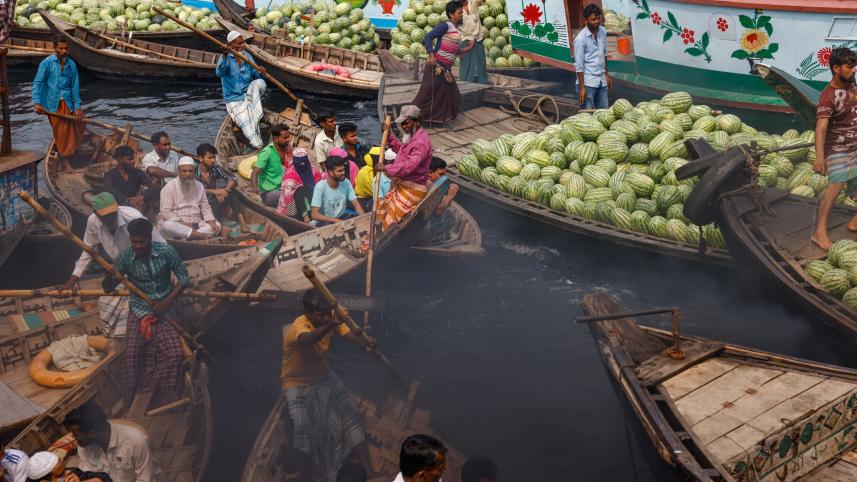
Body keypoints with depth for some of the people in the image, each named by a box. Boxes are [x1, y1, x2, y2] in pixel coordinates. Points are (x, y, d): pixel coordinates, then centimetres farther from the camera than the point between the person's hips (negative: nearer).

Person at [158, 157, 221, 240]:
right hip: (176, 224, -5)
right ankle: (200, 235, -40)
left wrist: (212, 222, -6)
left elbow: (205, 208, 14)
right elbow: (165, 212, -12)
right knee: (167, 225, -37)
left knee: (217, 225, -16)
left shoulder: (199, 186, 11)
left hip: (195, 225, 5)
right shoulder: (169, 187, -4)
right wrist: (183, 223, -22)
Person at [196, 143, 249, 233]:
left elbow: (233, 179, -4)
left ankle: (242, 221, -23)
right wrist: (214, 191, -29)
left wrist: (225, 190, -23)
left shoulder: (216, 169, 3)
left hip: (216, 205, 5)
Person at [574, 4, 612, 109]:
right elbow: (579, 65, -14)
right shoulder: (581, 39, -15)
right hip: (588, 82, -6)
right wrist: (582, 87, -16)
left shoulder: (603, 32, 4)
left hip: (601, 81, 6)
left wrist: (606, 74, 17)